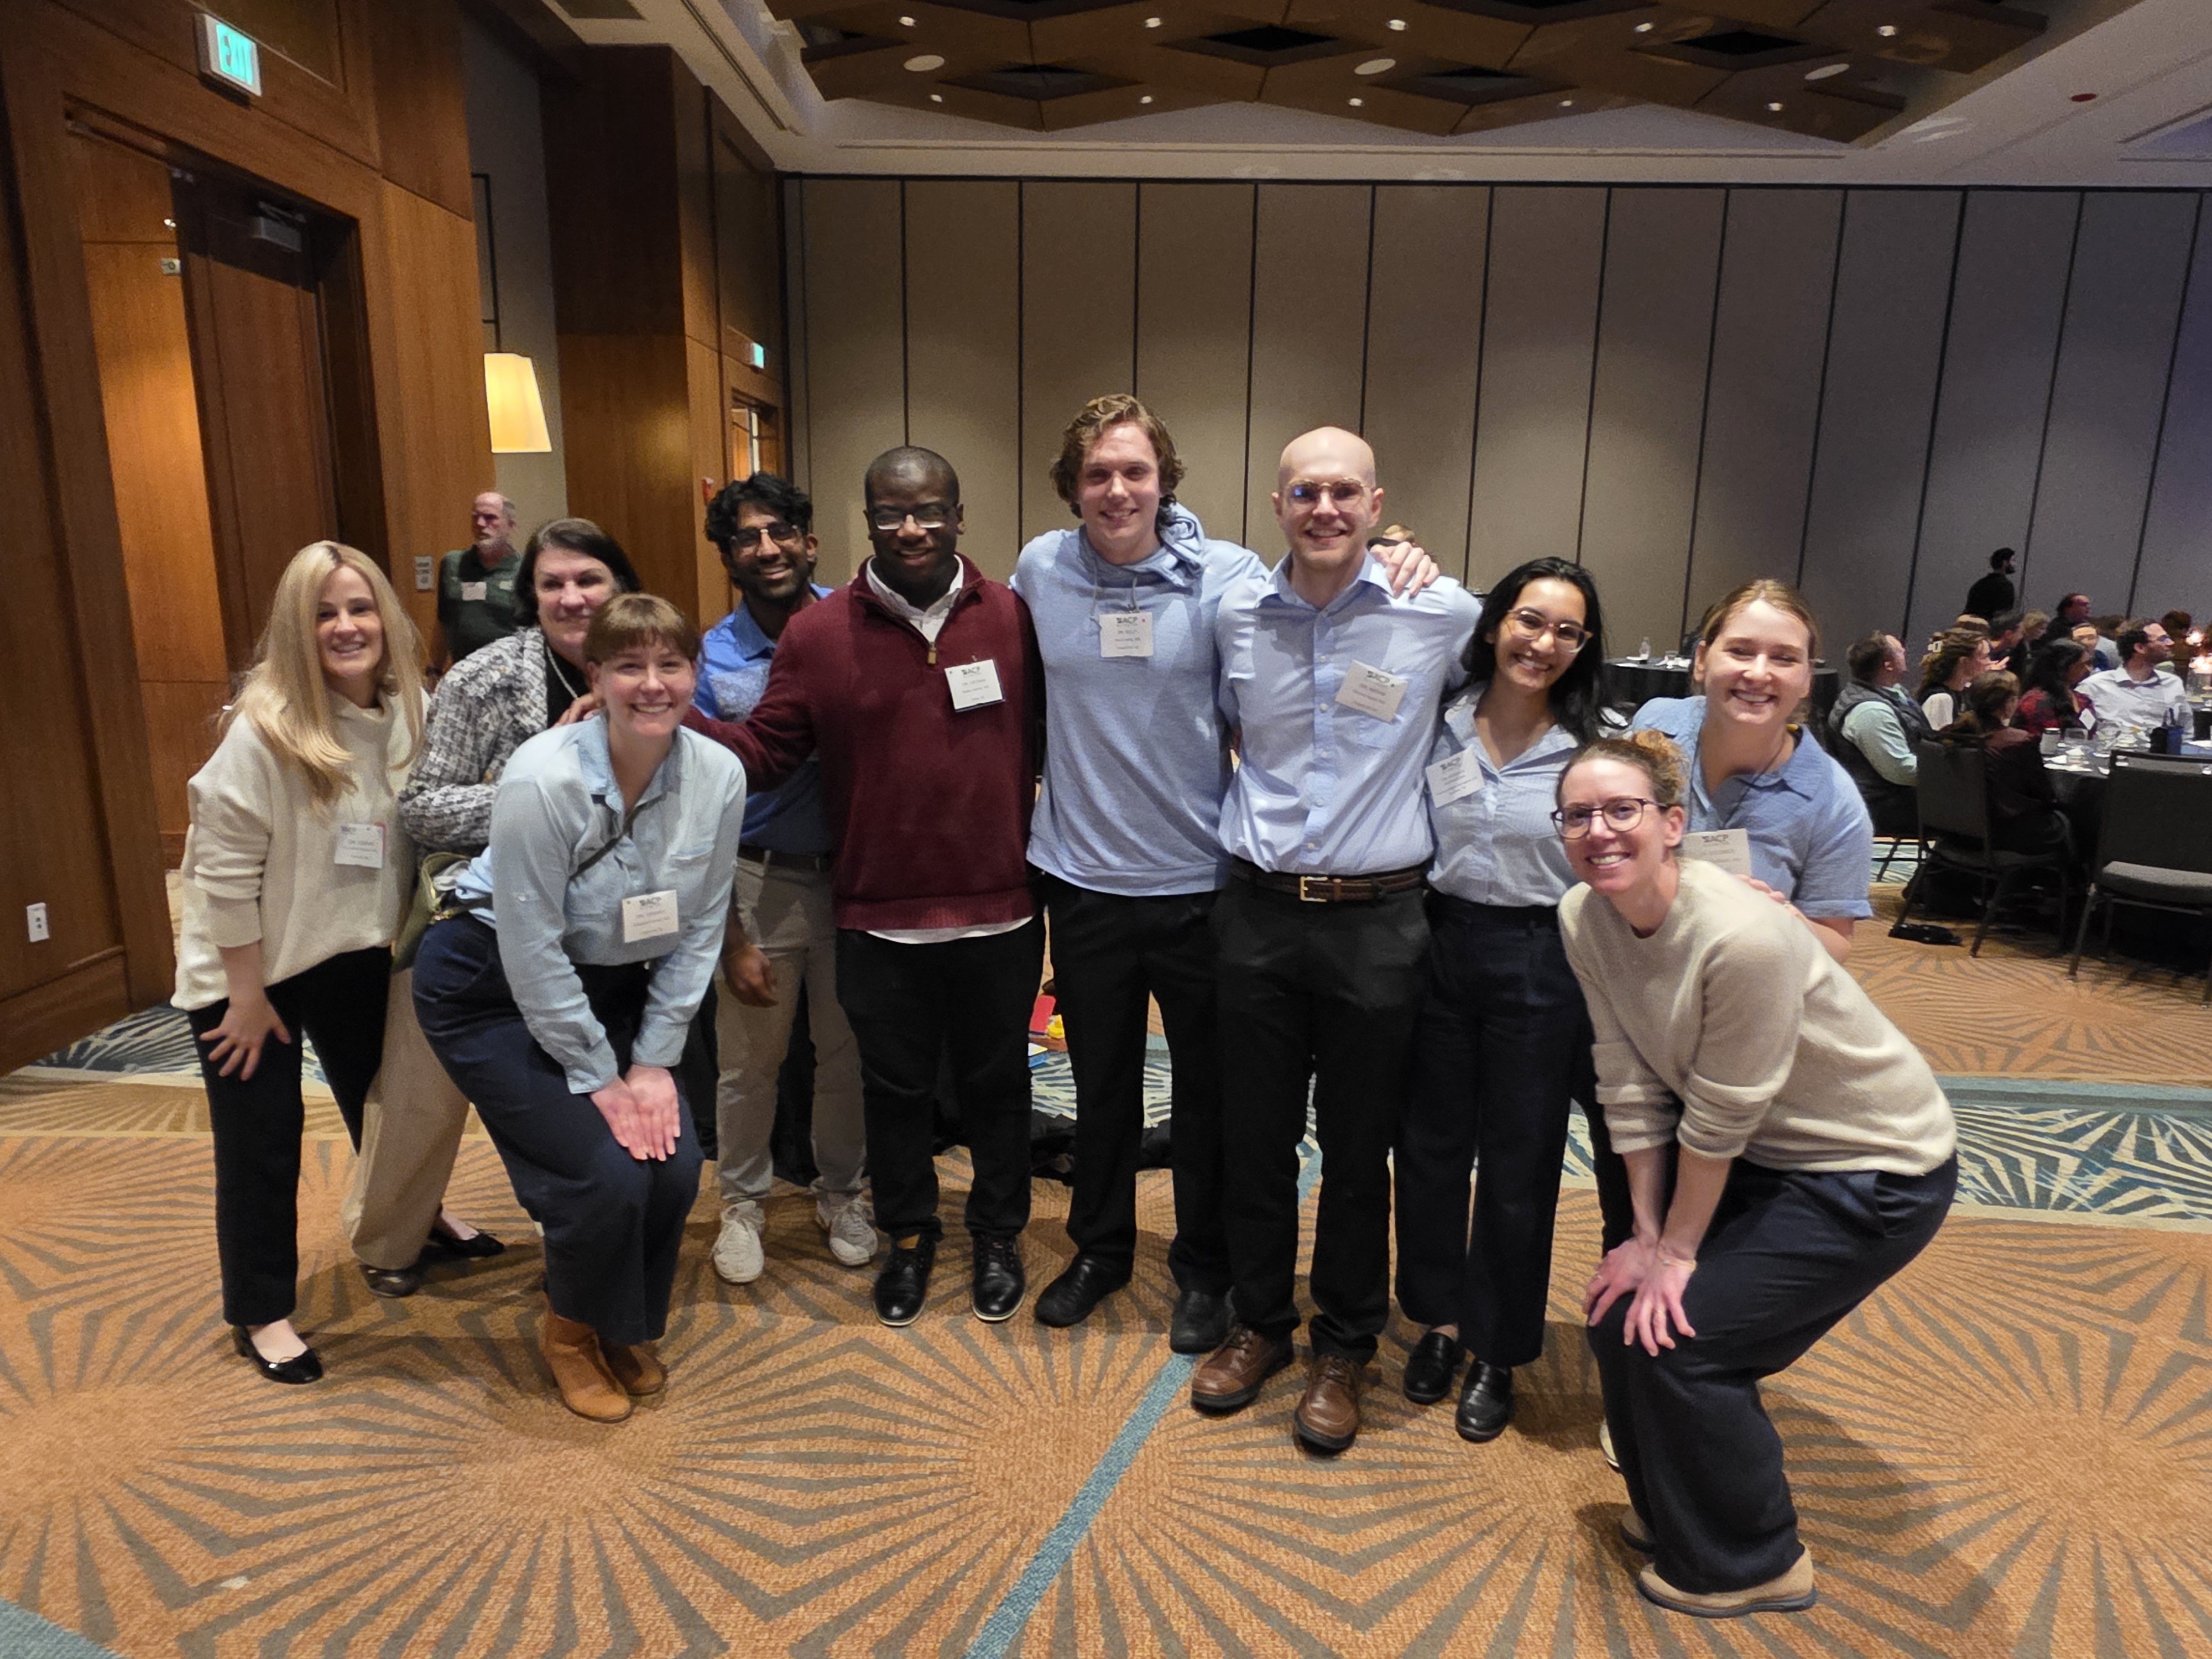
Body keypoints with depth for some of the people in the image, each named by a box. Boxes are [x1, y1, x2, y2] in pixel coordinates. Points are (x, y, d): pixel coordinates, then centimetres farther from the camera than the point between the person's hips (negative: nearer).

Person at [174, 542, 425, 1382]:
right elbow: (222, 871, -20)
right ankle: (260, 1312, 24)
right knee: (261, 1142, 5)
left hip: (354, 957, 5)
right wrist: (248, 993, -16)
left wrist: (404, 943, 4)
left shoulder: (409, 713, -7)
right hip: (247, 968, -5)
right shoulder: (262, 730, -24)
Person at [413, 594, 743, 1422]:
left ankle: (627, 1327, 25)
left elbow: (698, 931, -5)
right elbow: (531, 951, -22)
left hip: (612, 986, 5)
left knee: (676, 1166, -7)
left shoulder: (719, 776, -14)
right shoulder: (543, 780, -28)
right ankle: (572, 1331, 19)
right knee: (604, 1174, -14)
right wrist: (599, 1079, -15)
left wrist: (654, 1062, -7)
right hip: (494, 988, -4)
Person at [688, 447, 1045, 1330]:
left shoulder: (1016, 619, -3)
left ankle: (998, 1233, 41)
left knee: (996, 1084, 18)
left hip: (999, 916, 0)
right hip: (878, 921, 0)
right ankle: (909, 1235, 42)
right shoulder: (817, 634, -3)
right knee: (894, 1089, 18)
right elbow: (763, 753, -3)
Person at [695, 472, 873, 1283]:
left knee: (848, 1053, 14)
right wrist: (730, 939, -6)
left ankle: (839, 1192, 37)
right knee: (749, 1063, 11)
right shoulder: (714, 660, -7)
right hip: (763, 882, -1)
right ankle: (742, 1202, 35)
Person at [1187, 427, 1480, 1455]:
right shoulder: (1236, 615, 1)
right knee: (1254, 1136, 12)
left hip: (1377, 918, -2)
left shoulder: (1441, 613, -6)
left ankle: (1345, 1349, 32)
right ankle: (1260, 1323, 34)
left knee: (1358, 1148, 10)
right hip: (1258, 912, 2)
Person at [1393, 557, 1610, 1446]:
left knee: (1519, 1166, 10)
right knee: (1429, 1146, 14)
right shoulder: (1437, 725, -2)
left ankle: (1497, 1351, 30)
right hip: (1438, 947, 2)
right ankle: (1438, 1317, 36)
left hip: (1539, 965, -2)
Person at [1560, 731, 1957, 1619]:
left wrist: (1676, 1251, -12)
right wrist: (1647, 1235, -7)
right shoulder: (1583, 916, -12)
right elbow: (1629, 1082, -8)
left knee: (1677, 1335, -9)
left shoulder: (1741, 937, -34)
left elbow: (1719, 1120, -24)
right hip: (1763, 1155, 7)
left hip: (1877, 1172, -7)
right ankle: (1670, 1507, 32)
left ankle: (1750, 1566, 17)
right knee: (1622, 1306, 3)